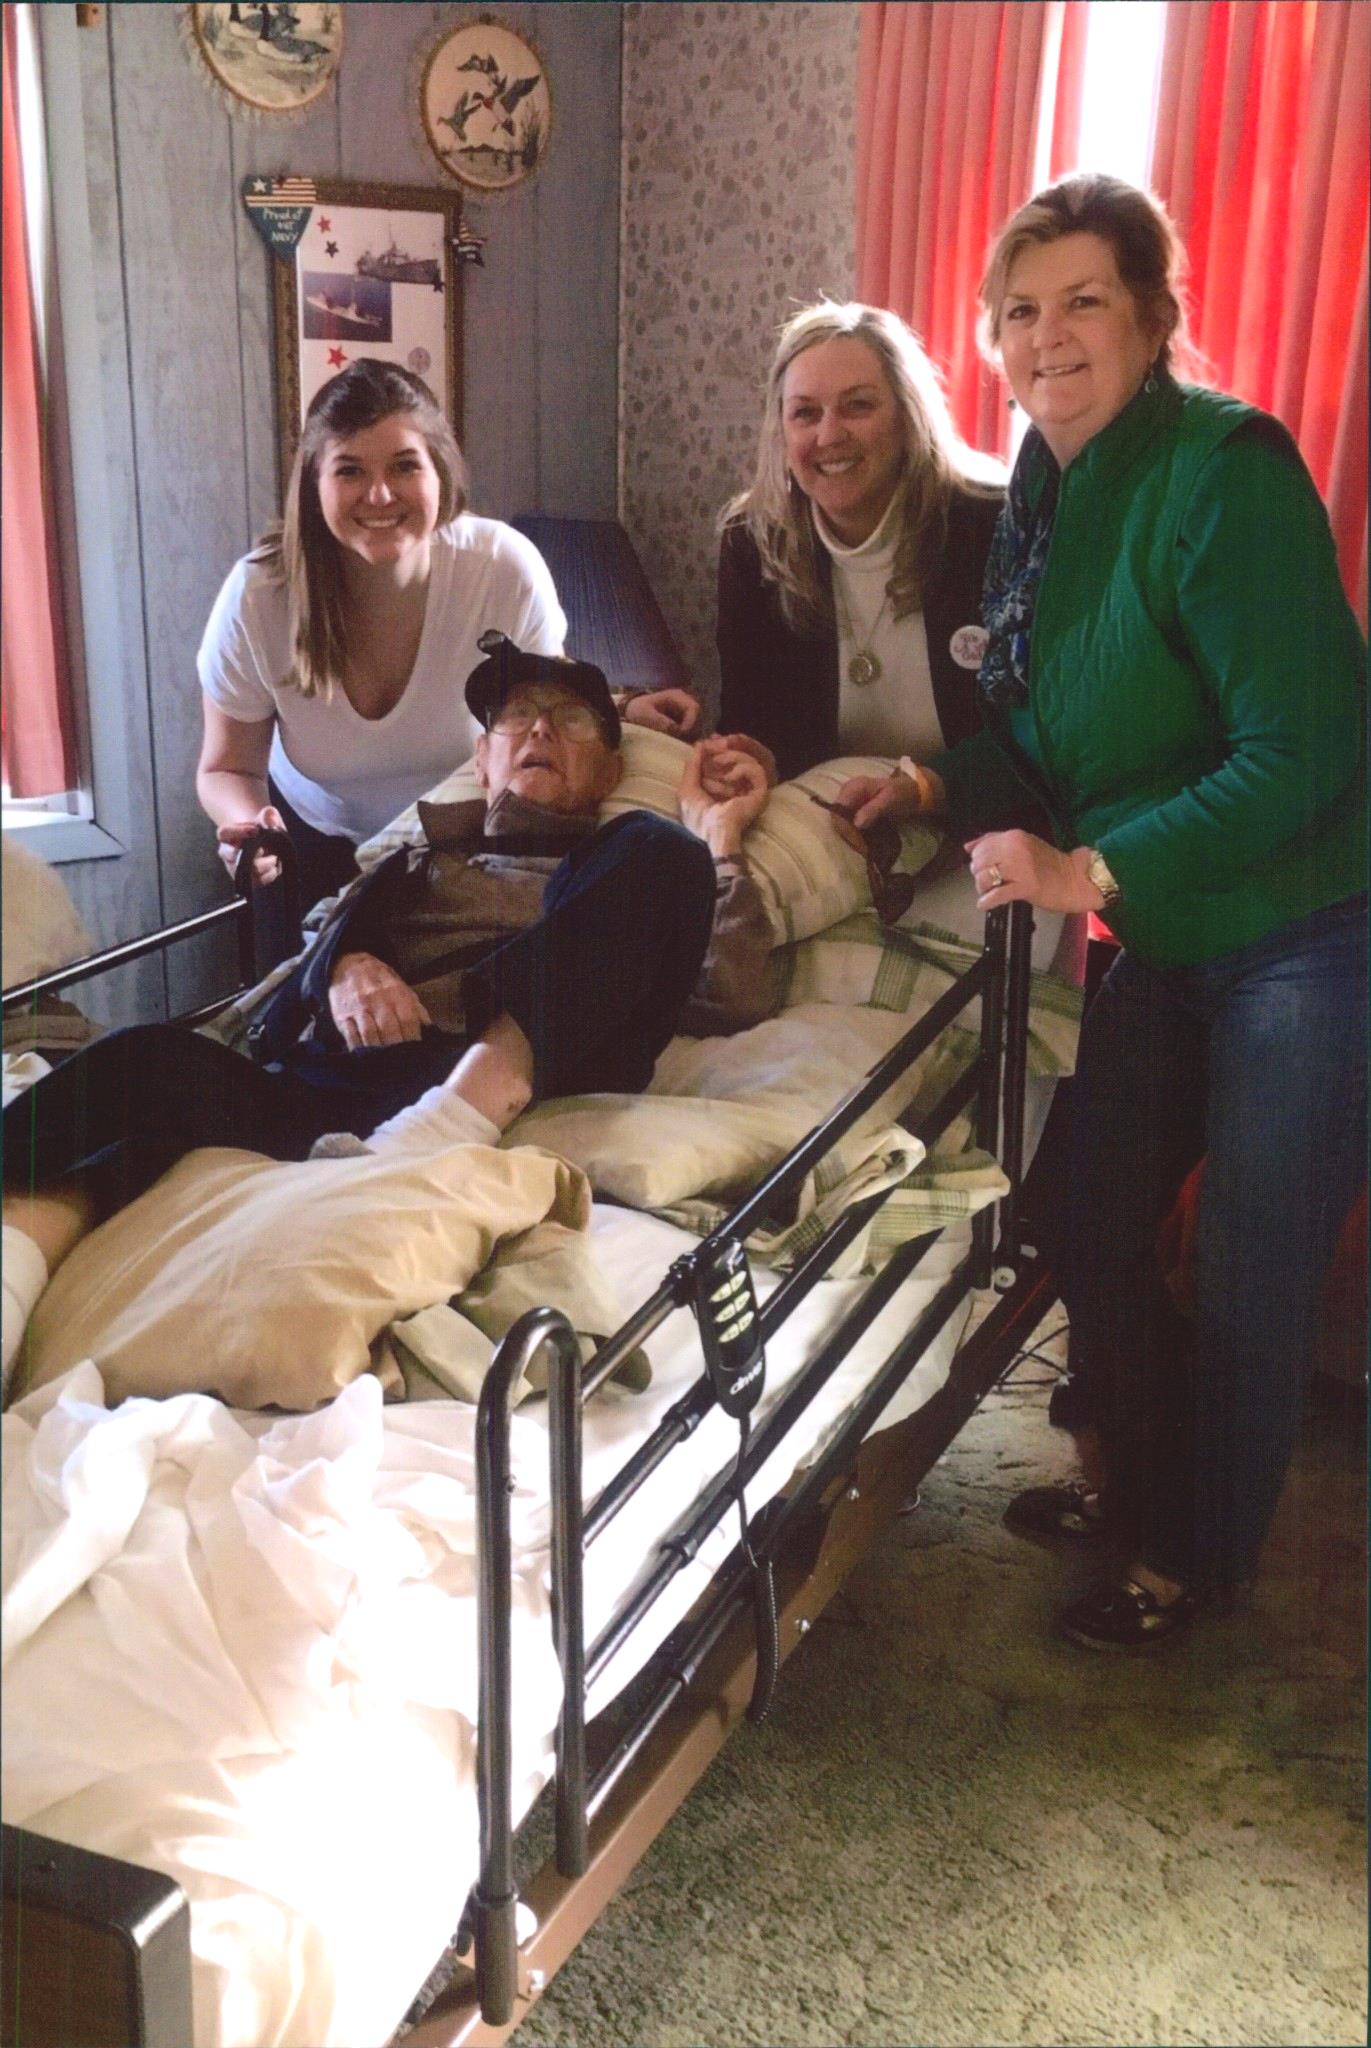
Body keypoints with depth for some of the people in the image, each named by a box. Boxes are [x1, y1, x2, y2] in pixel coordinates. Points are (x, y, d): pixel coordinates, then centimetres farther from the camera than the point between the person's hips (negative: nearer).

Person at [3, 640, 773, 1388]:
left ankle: (429, 1145, -37)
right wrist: (342, 968, -3)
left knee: (657, 856, -20)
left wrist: (719, 838, 18)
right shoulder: (415, 865, 37)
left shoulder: (620, 873, 30)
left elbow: (733, 1002, 13)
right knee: (155, 1061, -29)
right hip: (322, 1090, 2)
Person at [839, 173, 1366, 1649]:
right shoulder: (1042, 497, 5)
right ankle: (1135, 1482, 39)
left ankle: (1197, 1555, 27)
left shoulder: (1225, 472, -21)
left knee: (1249, 1280, 4)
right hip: (1166, 935, 8)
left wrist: (1092, 869, -24)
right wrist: (939, 783, -2)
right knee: (1095, 1221, 15)